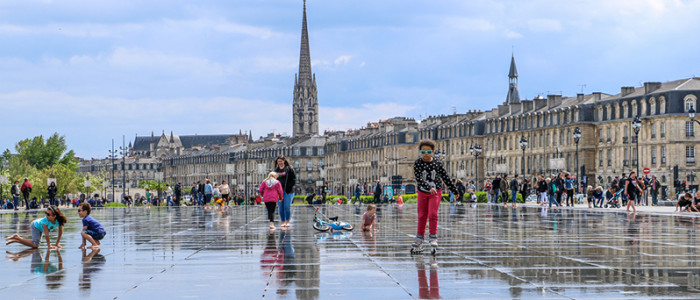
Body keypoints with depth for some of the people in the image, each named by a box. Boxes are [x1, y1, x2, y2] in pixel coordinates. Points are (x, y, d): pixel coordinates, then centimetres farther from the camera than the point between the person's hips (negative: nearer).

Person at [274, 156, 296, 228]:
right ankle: (283, 222, 9)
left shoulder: (289, 169, 1)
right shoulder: (276, 170, 13)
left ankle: (287, 222, -1)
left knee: (287, 206, -9)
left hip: (288, 191, -4)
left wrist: (289, 187, -12)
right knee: (281, 207, 2)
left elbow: (294, 179, -1)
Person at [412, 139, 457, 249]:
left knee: (433, 214, -10)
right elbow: (418, 178, -21)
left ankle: (433, 237, -3)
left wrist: (454, 190, 5)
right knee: (422, 216, 6)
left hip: (436, 192, -1)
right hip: (422, 193, 1)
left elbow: (445, 177, 2)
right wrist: (429, 188, -34)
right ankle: (419, 237, 16)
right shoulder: (417, 163, -10)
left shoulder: (437, 163, -6)